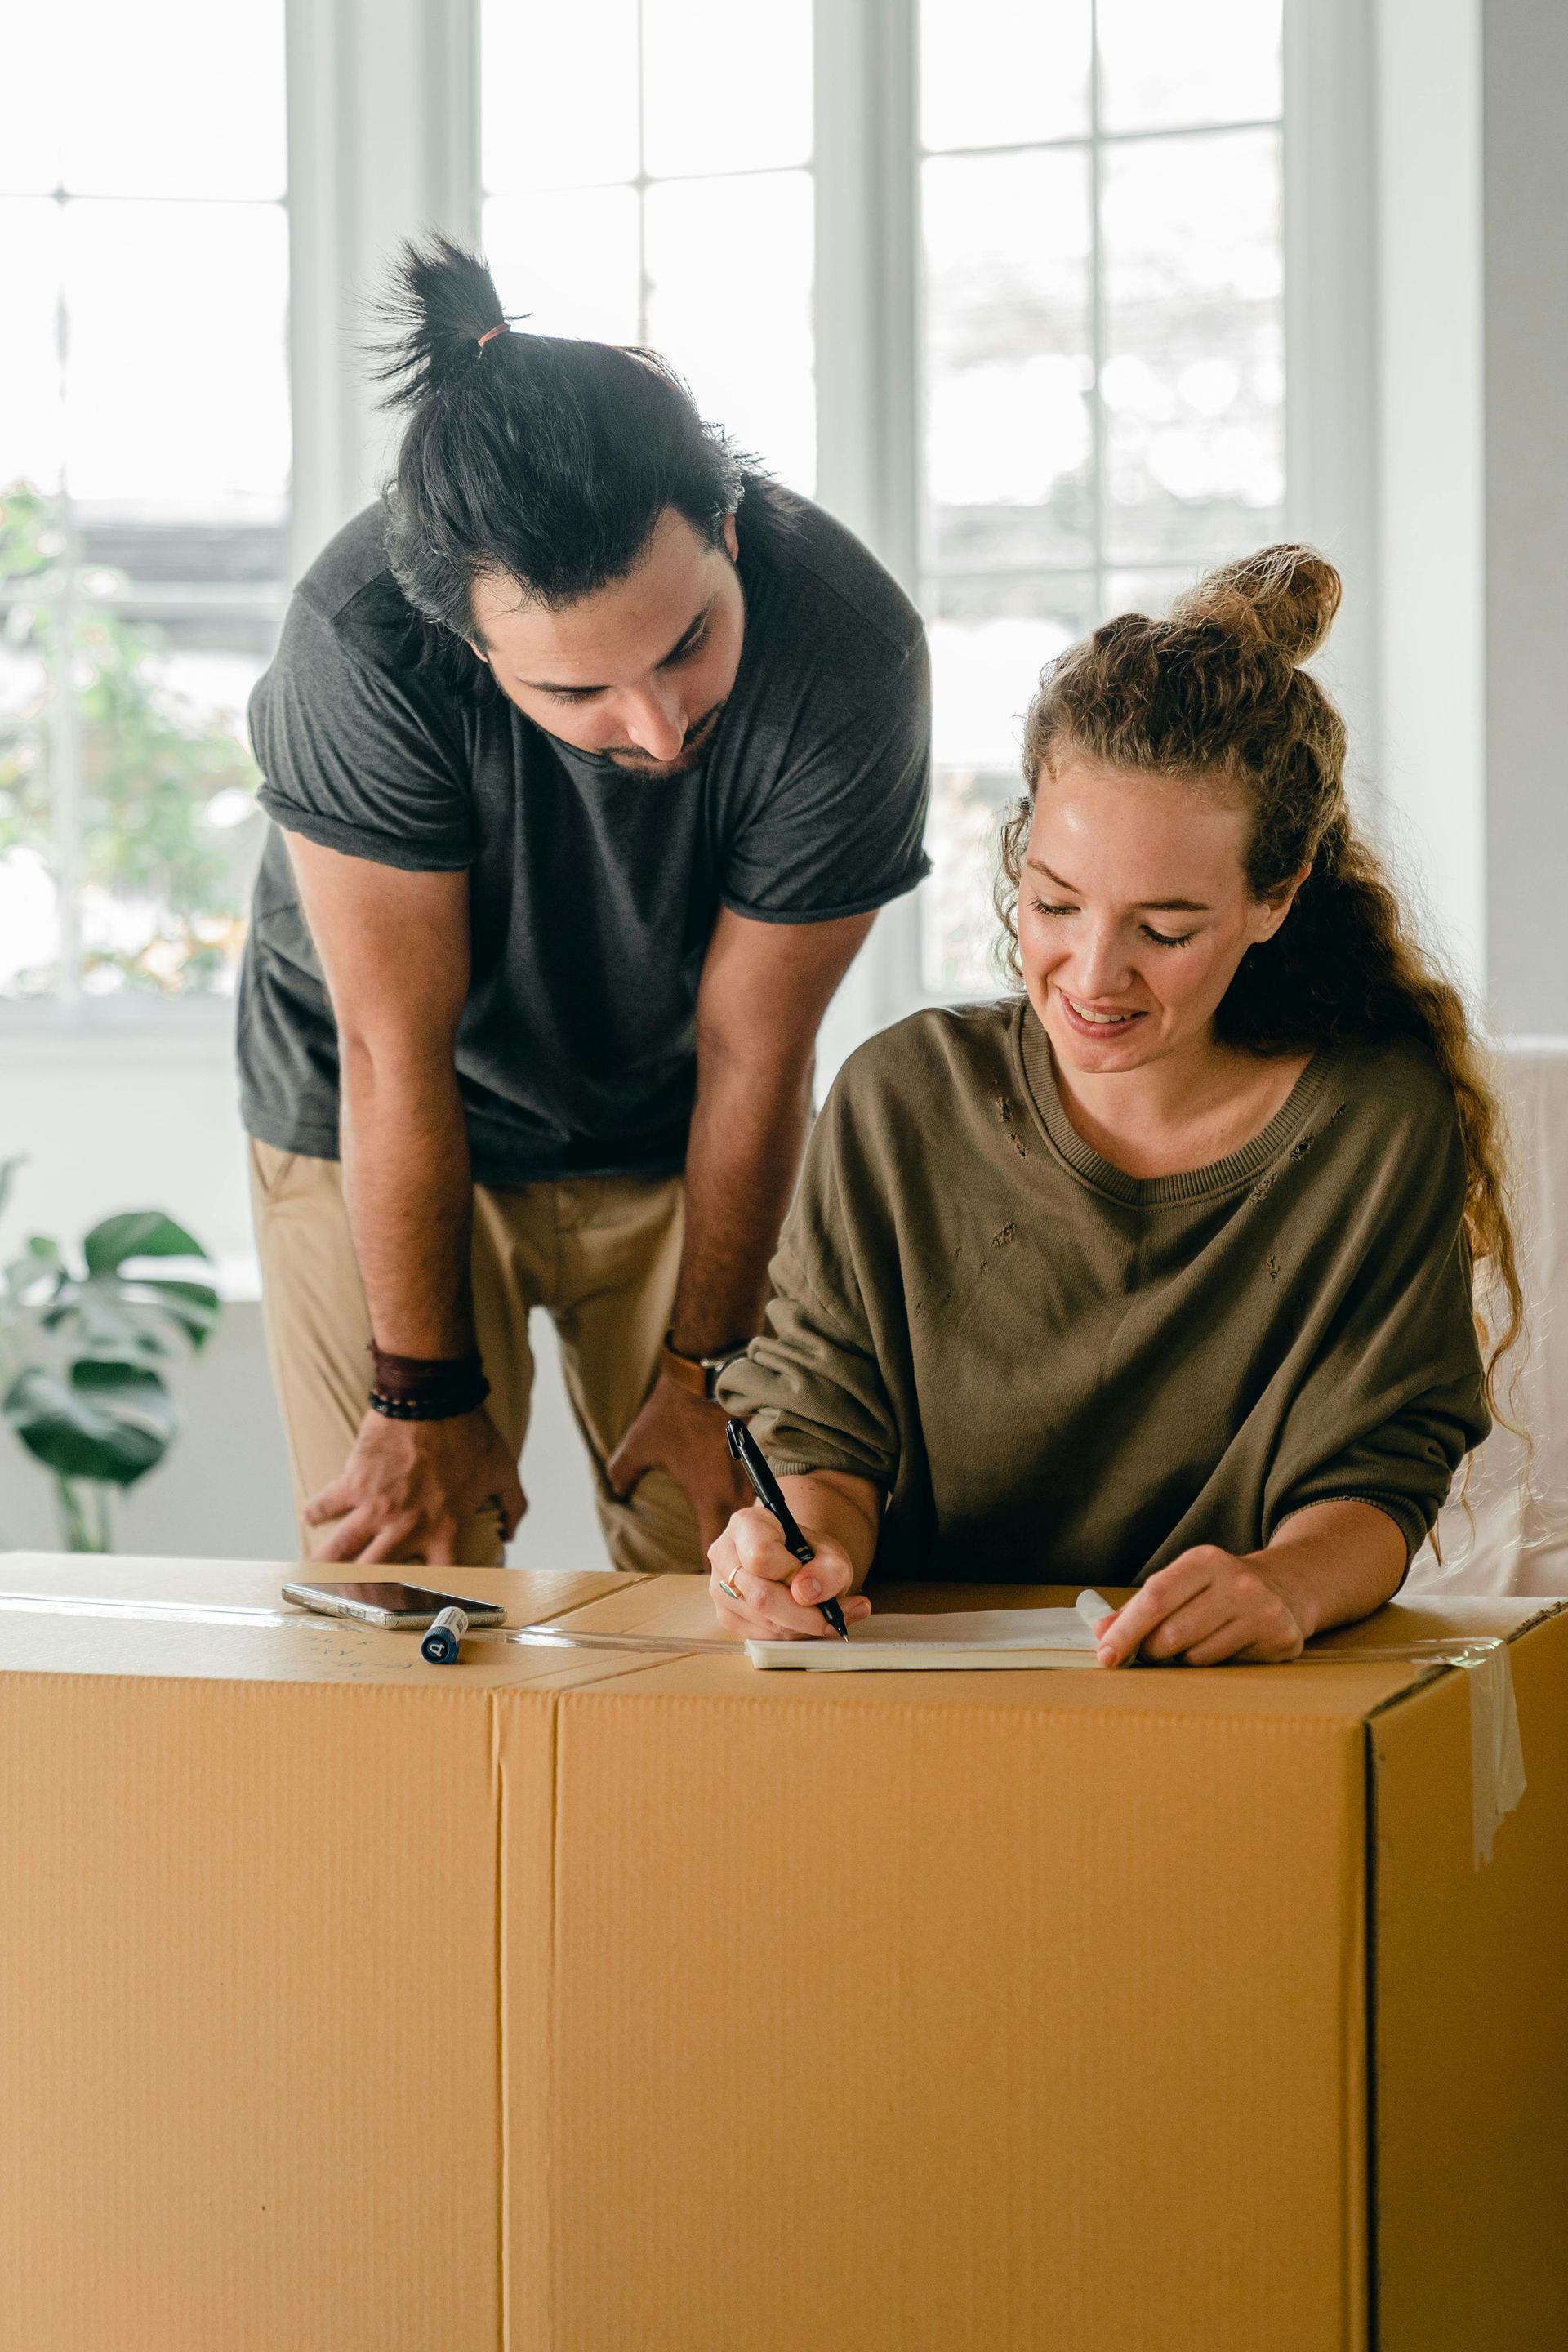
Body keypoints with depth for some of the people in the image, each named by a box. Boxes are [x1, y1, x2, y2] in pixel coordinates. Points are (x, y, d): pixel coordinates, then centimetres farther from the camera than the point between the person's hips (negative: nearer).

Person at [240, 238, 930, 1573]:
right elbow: (394, 1054, -24)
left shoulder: (849, 657, -30)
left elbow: (751, 1051, -18)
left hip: (681, 1135, 1)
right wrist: (426, 1398, -15)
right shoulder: (364, 639, -33)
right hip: (378, 1133, -1)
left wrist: (702, 1374, -8)